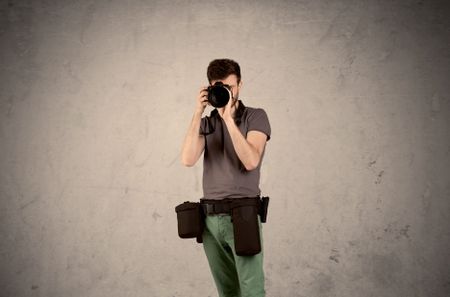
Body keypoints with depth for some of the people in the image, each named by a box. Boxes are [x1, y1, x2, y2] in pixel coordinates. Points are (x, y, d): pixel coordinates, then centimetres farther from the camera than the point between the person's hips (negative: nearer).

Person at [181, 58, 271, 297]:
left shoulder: (256, 117, 1)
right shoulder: (206, 123, 12)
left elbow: (250, 161, -15)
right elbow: (188, 160, -6)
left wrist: (229, 118, -18)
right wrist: (197, 114, -9)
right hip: (211, 218, 4)